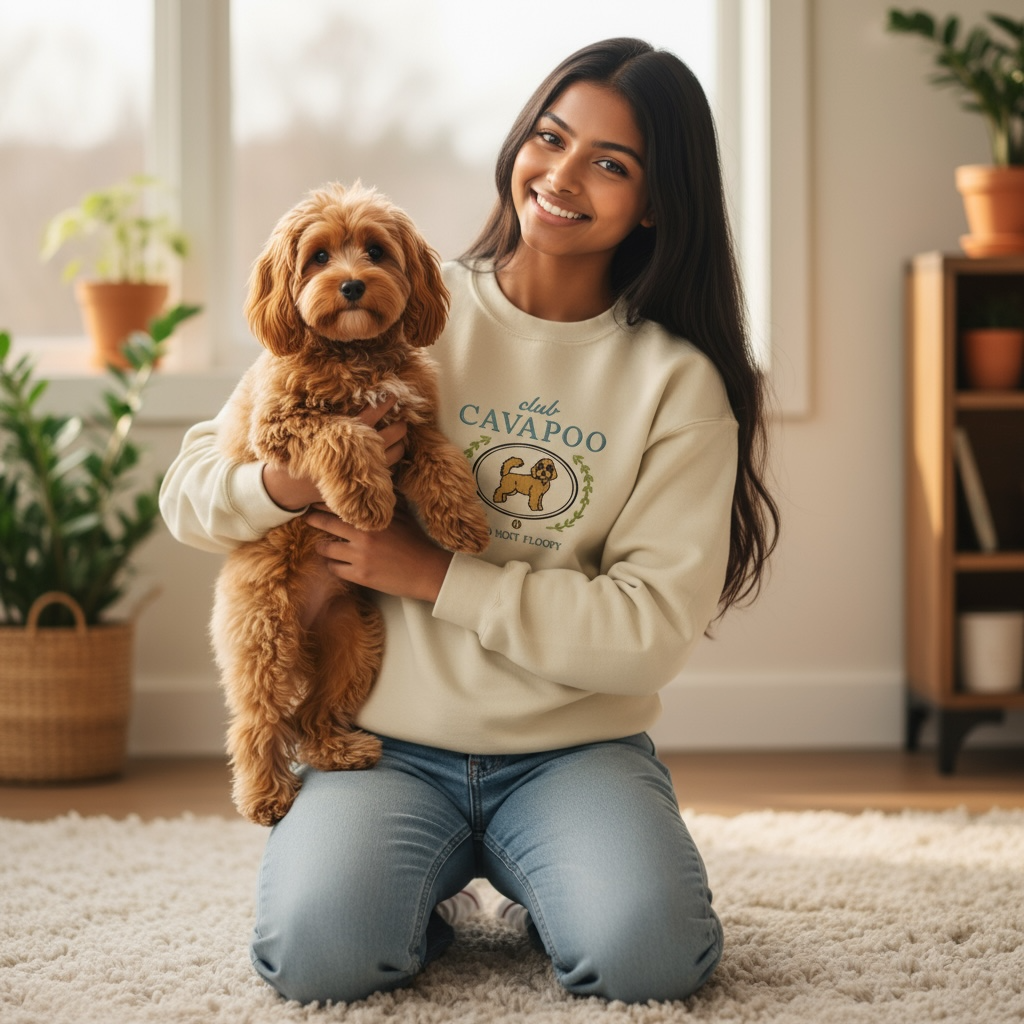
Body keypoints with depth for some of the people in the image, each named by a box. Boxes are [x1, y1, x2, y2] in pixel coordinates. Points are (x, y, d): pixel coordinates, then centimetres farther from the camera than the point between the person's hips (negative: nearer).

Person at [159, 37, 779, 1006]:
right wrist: (286, 483, -18)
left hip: (575, 747, 0)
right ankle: (433, 878, 7)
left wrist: (434, 576, -14)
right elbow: (188, 490, 5)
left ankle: (539, 881, 7)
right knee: (316, 952, -28)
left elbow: (654, 629, -9)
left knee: (649, 955, -28)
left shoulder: (679, 381, 1)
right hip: (386, 743, 0)